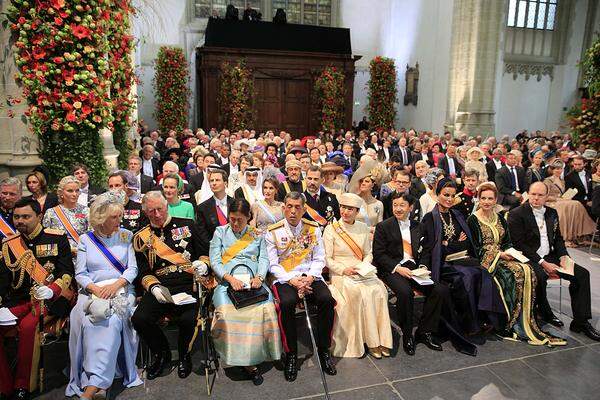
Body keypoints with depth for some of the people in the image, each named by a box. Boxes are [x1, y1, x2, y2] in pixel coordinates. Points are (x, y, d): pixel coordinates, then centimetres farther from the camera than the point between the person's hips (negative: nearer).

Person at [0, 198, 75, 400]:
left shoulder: (57, 239, 2)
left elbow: (67, 273, -3)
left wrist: (51, 290, -21)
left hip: (51, 298, -4)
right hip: (19, 300, 5)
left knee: (27, 327, -31)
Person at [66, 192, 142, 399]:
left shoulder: (126, 236, 9)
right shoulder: (86, 239, 9)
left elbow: (132, 269, 4)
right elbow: (80, 274, 5)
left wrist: (115, 284, -13)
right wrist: (95, 289, -13)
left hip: (121, 290, -1)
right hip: (91, 291, 1)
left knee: (113, 320, -30)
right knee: (86, 320, -30)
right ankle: (88, 378, -19)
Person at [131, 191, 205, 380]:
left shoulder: (187, 225, 11)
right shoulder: (141, 238, 13)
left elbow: (205, 253, 14)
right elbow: (144, 272, 10)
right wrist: (154, 287, -10)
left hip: (188, 285, -2)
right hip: (160, 288, 2)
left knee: (188, 319, -28)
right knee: (139, 319, -22)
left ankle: (184, 355, 8)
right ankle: (161, 354, 10)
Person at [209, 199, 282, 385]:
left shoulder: (257, 235, 21)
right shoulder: (220, 232, 16)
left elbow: (264, 259, 12)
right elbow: (214, 261, 6)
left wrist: (259, 276, -10)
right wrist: (230, 278, -12)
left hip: (253, 281, 1)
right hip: (227, 281, -1)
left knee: (267, 308, -30)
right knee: (226, 311, -33)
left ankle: (254, 355, -14)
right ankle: (237, 356, -17)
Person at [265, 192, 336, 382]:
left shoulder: (314, 228, 7)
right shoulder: (273, 232, 0)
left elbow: (319, 259, 7)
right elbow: (273, 265, -3)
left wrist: (310, 277, -11)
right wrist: (292, 280, -16)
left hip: (310, 276, 2)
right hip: (285, 278, -2)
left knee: (326, 299, -25)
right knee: (287, 303, -32)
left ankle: (323, 350, -5)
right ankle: (291, 354, -12)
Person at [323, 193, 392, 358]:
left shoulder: (363, 228, 11)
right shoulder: (331, 229, 0)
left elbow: (368, 253, 16)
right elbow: (327, 258, -3)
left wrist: (364, 266, -4)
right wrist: (343, 270, -16)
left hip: (361, 272, 4)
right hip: (340, 274, -3)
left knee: (378, 289, -25)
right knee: (357, 293, -31)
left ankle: (379, 339, -16)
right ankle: (369, 340, -17)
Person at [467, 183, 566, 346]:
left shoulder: (500, 218, 17)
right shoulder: (473, 220, -3)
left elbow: (507, 242, 16)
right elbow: (476, 248, -8)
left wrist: (509, 252, -5)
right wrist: (499, 254, -14)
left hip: (503, 256, 6)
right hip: (486, 260, -6)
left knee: (527, 271, -23)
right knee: (516, 273, -29)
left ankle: (526, 323, -20)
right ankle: (518, 326, -20)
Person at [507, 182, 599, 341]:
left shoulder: (552, 213, 13)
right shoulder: (517, 214, -8)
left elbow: (558, 238, 19)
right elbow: (519, 245, -14)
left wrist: (563, 256, -2)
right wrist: (542, 263, -18)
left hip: (550, 256, 7)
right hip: (528, 258, -7)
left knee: (582, 273, -10)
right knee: (539, 276, -35)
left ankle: (581, 322, -4)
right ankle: (545, 314, -6)